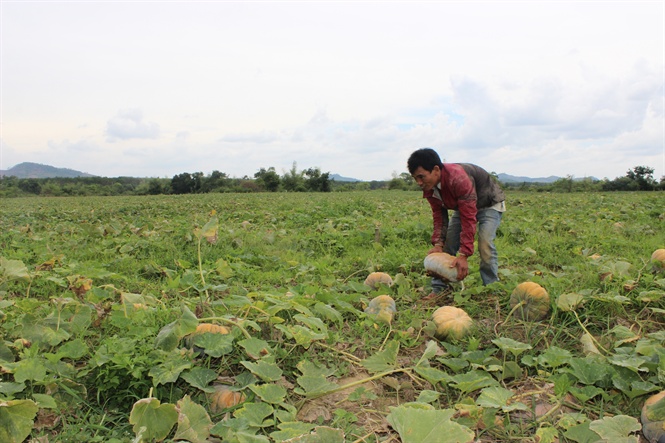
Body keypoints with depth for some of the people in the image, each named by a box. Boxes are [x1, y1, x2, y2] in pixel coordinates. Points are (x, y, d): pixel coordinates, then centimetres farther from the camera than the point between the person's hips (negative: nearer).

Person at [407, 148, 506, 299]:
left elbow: (469, 218, -40)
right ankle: (439, 289, 1)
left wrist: (464, 255, -41)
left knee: (485, 245, -25)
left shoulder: (459, 180, -42)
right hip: (462, 206, 7)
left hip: (489, 204, -7)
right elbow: (439, 216, -9)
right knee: (447, 246, -4)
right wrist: (438, 244, -24)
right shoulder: (429, 187, -18)